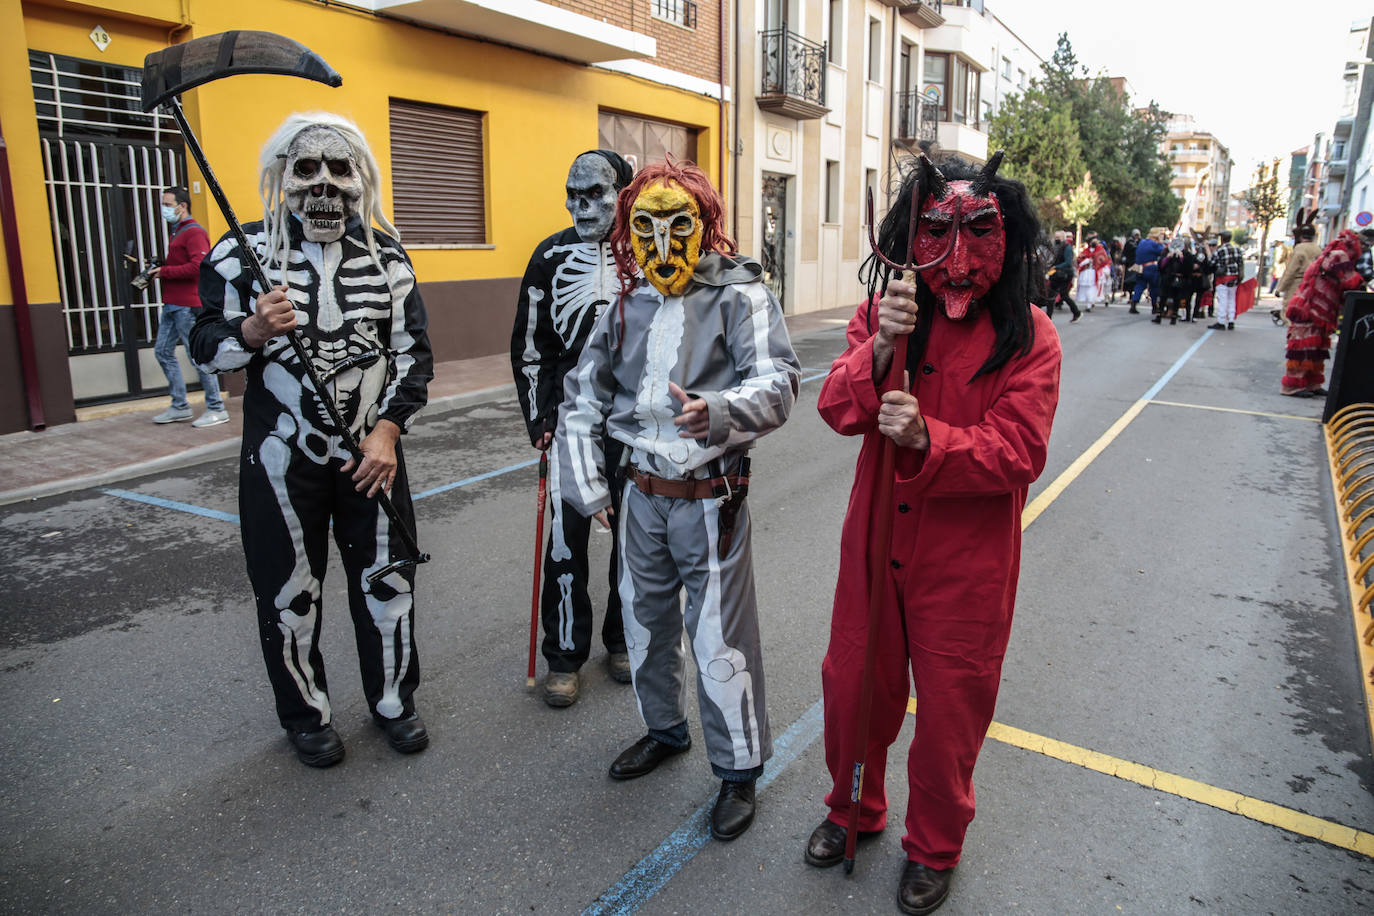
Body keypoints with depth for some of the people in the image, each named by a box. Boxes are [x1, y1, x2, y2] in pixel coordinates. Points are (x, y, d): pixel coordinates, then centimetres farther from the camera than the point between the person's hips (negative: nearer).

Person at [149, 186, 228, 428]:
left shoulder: (194, 232, -9)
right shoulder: (177, 232, 21)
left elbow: (198, 266, -21)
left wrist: (164, 271, -14)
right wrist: (157, 267, 7)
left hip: (188, 306, -10)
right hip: (171, 305, 10)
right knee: (163, 351, 10)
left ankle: (216, 409, 1)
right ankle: (180, 406, 18)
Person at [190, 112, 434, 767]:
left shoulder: (386, 253, 3)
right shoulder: (244, 252, -2)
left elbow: (414, 352, 4)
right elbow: (206, 348, 1)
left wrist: (388, 429, -7)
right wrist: (253, 330, -21)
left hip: (372, 452, 2)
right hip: (281, 459, -1)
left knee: (387, 581, 11)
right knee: (289, 592, 10)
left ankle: (394, 701, 33)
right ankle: (307, 714, 32)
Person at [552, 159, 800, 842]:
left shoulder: (740, 295, -9)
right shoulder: (626, 306, 7)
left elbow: (777, 385, -21)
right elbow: (583, 396, 12)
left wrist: (716, 411, -41)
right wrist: (587, 487, 6)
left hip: (710, 497, -6)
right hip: (641, 495, 6)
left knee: (719, 639, 0)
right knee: (645, 621, 20)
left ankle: (738, 770, 22)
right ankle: (664, 729, 44)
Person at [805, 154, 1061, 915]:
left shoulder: (1028, 337, -9)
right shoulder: (881, 312, 1)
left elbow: (1017, 452, -17)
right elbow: (836, 409, -11)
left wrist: (927, 440, -33)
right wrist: (880, 348, -29)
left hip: (966, 559, -3)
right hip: (876, 541, 3)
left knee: (950, 706, 12)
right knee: (853, 682, 17)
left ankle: (933, 848, 38)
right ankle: (853, 808, 45)